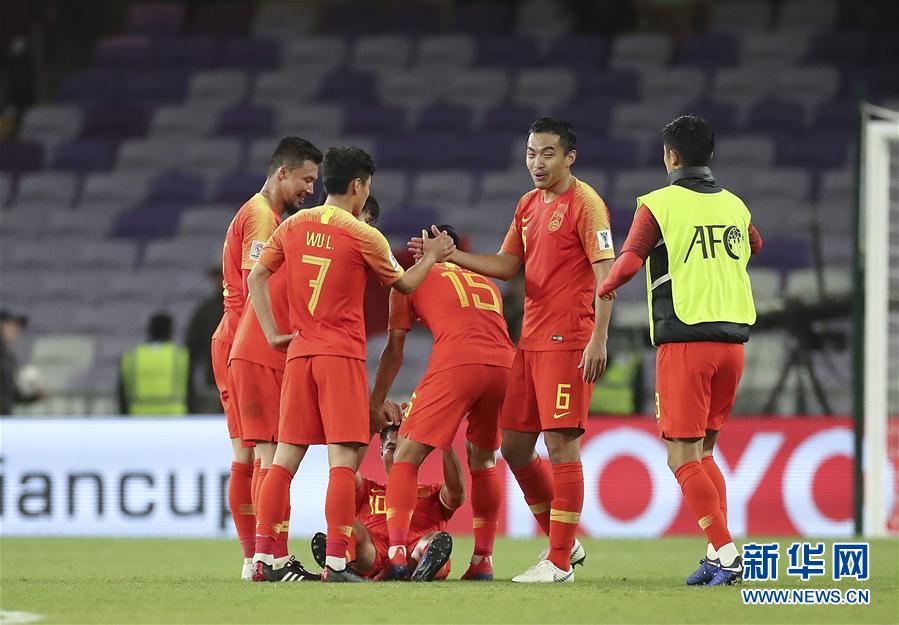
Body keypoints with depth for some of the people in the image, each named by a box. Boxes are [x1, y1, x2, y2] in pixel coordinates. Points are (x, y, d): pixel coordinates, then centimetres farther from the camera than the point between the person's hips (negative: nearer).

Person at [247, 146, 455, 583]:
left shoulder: (293, 227, 8)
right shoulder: (364, 236, -6)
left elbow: (256, 277, 8)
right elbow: (403, 284, 8)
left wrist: (272, 333, 8)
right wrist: (431, 257, 24)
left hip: (299, 352, 5)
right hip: (341, 355, -5)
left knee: (286, 455, 8)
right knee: (344, 456, -6)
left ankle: (262, 558, 5)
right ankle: (336, 562, -14)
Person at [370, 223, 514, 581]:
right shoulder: (486, 283, 34)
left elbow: (394, 351, 19)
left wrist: (375, 405, 29)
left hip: (456, 363, -4)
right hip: (505, 364, 5)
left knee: (408, 457, 2)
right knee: (484, 462, 23)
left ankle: (397, 554, -13)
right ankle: (483, 561, 19)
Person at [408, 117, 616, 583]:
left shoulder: (584, 203, -9)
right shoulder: (528, 205, 16)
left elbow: (606, 273, -14)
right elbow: (507, 265, 20)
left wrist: (598, 339, -21)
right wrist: (450, 255, 7)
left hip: (568, 342, -9)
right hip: (531, 339, 9)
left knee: (561, 441, -8)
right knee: (514, 445, 9)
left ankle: (559, 562, -4)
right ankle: (562, 541, 22)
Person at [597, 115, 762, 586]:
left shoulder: (658, 205, -5)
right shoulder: (734, 205, 12)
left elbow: (627, 263, -13)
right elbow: (754, 246, 32)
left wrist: (601, 292, 6)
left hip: (684, 342, -6)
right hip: (731, 341, 6)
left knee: (683, 457, -2)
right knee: (702, 452, 16)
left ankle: (725, 551, -14)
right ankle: (717, 556, 8)